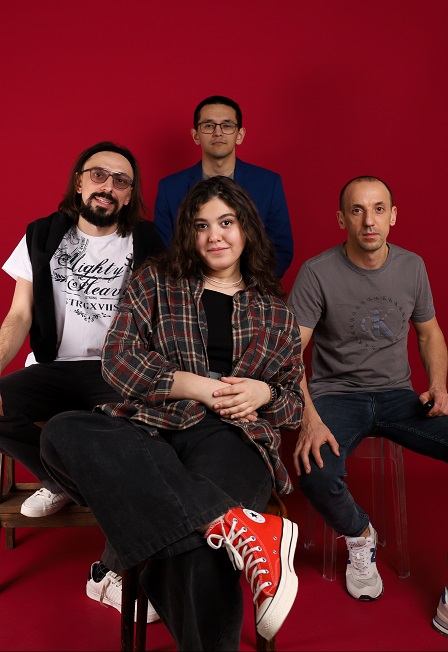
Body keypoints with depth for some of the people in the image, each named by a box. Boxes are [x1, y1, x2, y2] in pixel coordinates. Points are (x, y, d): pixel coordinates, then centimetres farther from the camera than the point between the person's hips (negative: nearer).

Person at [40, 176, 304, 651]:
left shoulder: (275, 311, 19)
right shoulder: (156, 283, 16)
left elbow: (296, 399, 18)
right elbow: (116, 357, 5)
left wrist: (262, 392, -6)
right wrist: (193, 384, -7)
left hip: (235, 436, -2)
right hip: (153, 428, 2)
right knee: (62, 434, -33)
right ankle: (238, 524, -41)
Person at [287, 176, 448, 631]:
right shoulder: (318, 273, -10)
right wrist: (310, 419, -27)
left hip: (397, 396, 4)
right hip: (336, 394, -3)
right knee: (315, 473, -33)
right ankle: (359, 537, 5)